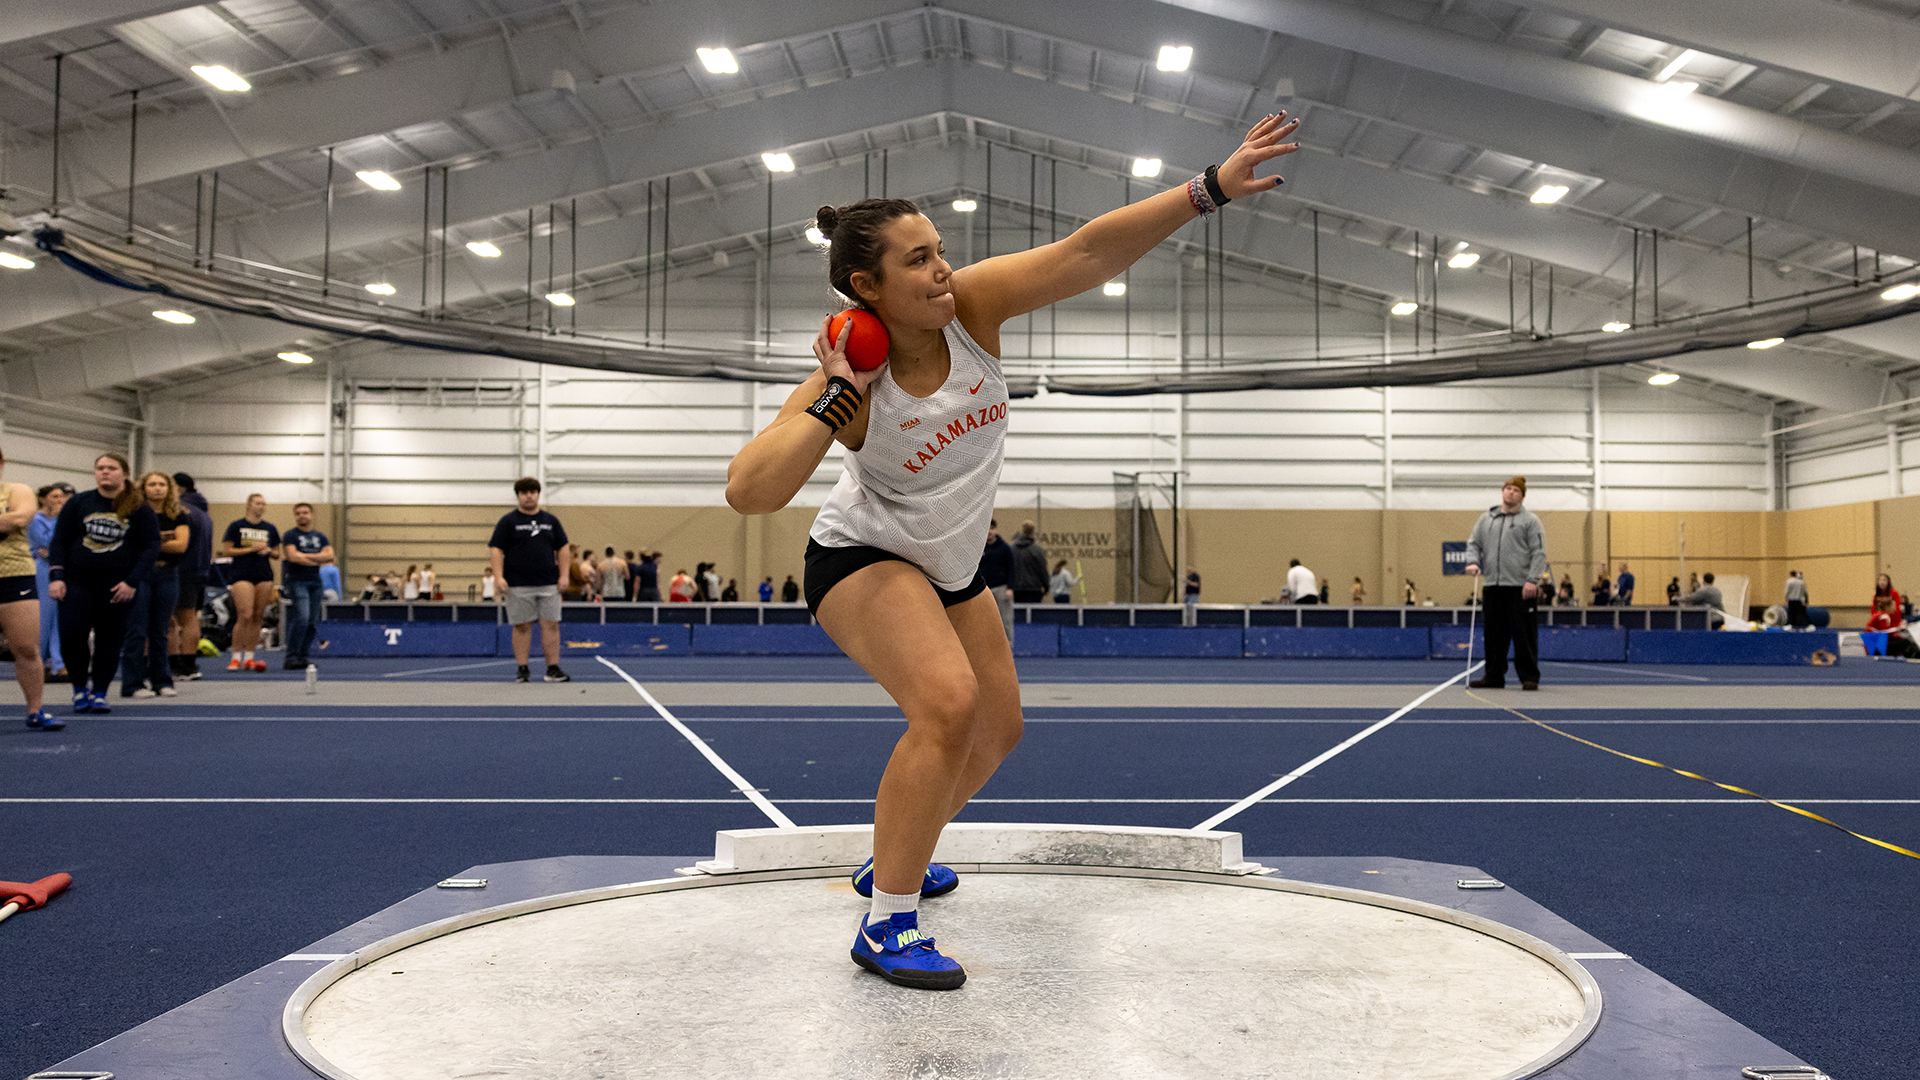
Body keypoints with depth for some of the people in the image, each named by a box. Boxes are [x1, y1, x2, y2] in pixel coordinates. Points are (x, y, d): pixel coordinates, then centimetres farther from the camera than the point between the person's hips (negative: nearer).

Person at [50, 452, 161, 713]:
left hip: (117, 585, -1)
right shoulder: (78, 503, 7)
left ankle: (99, 692, 14)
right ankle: (79, 687, 13)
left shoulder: (138, 509, 2)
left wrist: (132, 582, -9)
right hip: (77, 581, 1)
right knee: (71, 636, -8)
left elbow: (151, 546, 0)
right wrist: (56, 577, -5)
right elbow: (59, 540, 7)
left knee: (109, 638, 3)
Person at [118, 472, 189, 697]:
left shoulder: (178, 516, 9)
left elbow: (181, 544, -6)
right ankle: (133, 684, -2)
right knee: (136, 630, -5)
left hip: (167, 575, 2)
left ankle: (162, 681, 13)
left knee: (160, 632, 7)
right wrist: (160, 539, -12)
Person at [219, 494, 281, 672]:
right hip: (242, 575, -4)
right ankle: (236, 657, -4)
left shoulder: (271, 529, 14)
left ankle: (249, 657, 10)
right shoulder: (236, 526, 2)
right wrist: (251, 549, -10)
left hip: (264, 576, 4)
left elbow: (277, 554, 19)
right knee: (245, 616, -14)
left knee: (257, 617, 3)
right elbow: (226, 551, -2)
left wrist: (268, 551, -3)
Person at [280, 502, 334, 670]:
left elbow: (329, 555, 1)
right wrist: (319, 562, -8)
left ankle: (305, 657, 8)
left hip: (316, 582, 5)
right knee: (301, 617, -17)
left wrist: (304, 556, -10)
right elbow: (292, 556, -12)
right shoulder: (290, 535, 2)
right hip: (297, 581, -5)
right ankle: (291, 658, -12)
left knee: (312, 622, 2)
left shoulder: (320, 536, 15)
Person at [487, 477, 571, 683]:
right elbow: (495, 550, -2)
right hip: (519, 587, -2)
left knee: (551, 625, -1)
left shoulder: (551, 521, 13)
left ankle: (553, 669, 2)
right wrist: (499, 577, -13)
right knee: (522, 627, 1)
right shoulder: (507, 521, 3)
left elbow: (563, 549, 14)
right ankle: (522, 670, 8)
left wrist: (564, 575, 3)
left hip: (549, 585, 3)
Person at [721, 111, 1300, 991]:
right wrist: (833, 399, -41)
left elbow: (1088, 251, -29)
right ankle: (885, 928, -18)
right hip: (864, 559, -7)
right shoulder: (850, 384, -29)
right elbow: (748, 492, -38)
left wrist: (1210, 189, -36)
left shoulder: (970, 307, -20)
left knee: (997, 727, 17)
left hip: (949, 568, 7)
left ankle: (892, 860, 41)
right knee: (946, 703, -31)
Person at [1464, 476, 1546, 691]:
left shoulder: (1530, 520, 2)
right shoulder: (1486, 518, 15)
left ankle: (1529, 677, 4)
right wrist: (1473, 561, -1)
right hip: (1492, 585, 5)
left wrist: (1532, 580, -13)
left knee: (1524, 634, -4)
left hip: (1520, 588, -4)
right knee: (1494, 634, 9)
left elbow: (1539, 553, -4)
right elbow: (1474, 543, 20)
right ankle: (1494, 676, 17)